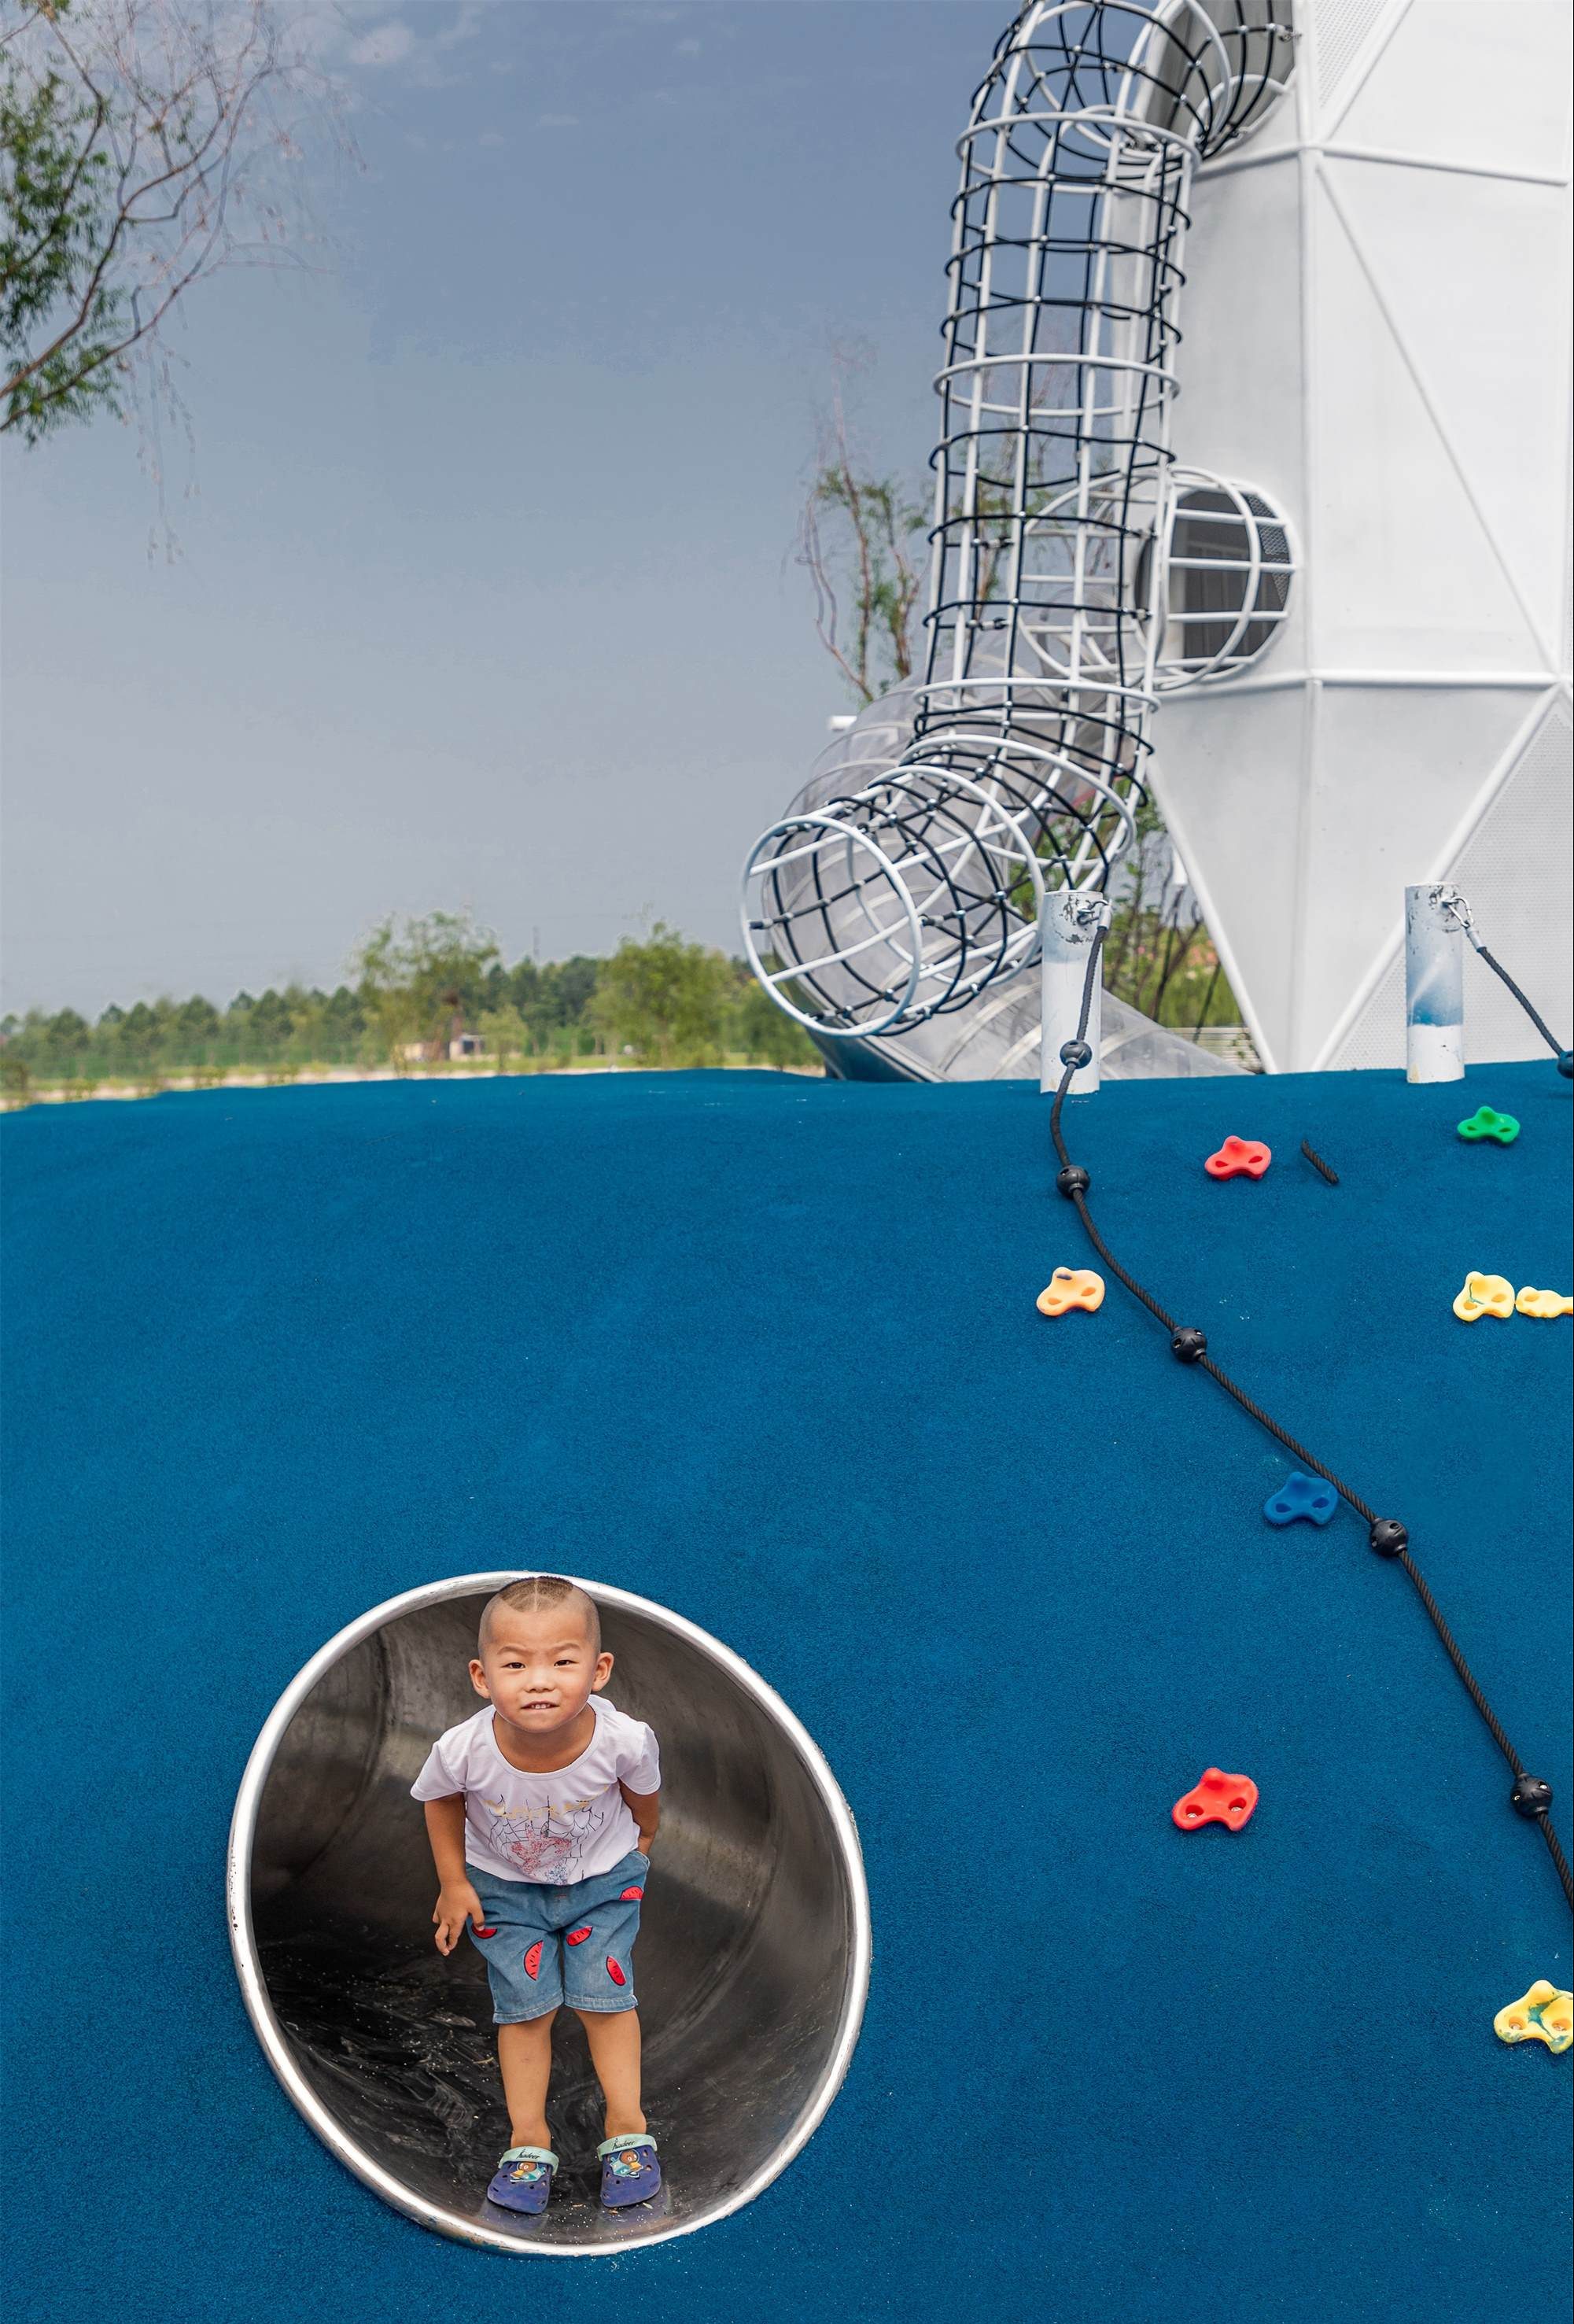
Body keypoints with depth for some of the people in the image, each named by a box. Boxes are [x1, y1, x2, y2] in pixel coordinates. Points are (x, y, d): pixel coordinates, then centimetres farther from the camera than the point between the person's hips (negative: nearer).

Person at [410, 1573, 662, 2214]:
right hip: (504, 1885, 0)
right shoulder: (463, 1750, -36)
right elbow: (440, 1799, -9)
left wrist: (642, 1838, 9)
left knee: (604, 1997, 1)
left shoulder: (623, 1739, -36)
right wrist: (453, 1884, -4)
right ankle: (528, 2139, 18)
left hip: (603, 1877, 0)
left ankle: (627, 2126, 19)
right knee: (524, 2007, 2)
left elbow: (643, 1788, -9)